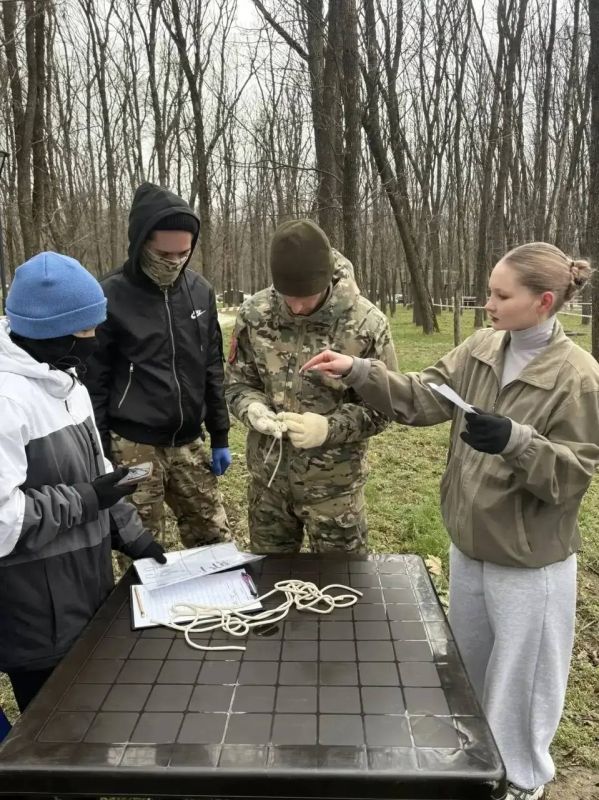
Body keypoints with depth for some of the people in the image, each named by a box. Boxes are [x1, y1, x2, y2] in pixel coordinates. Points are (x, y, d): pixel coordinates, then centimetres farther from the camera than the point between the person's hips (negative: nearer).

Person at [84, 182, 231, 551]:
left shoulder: (200, 291, 3)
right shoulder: (111, 297, -11)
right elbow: (94, 382, -7)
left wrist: (220, 437, 11)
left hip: (189, 442, 5)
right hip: (133, 446, -4)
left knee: (215, 539, 12)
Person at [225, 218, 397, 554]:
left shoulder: (366, 322, -17)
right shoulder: (255, 314, -8)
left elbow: (382, 406, -10)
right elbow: (238, 381, 4)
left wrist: (329, 428, -26)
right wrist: (253, 409, -19)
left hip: (334, 483, -3)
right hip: (268, 476, 3)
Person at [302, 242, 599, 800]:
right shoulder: (480, 349, -2)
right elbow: (420, 398, -5)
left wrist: (515, 441, -35)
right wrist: (356, 373, -16)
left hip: (530, 564, -6)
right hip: (468, 547, 6)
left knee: (520, 675, 16)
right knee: (466, 663, 26)